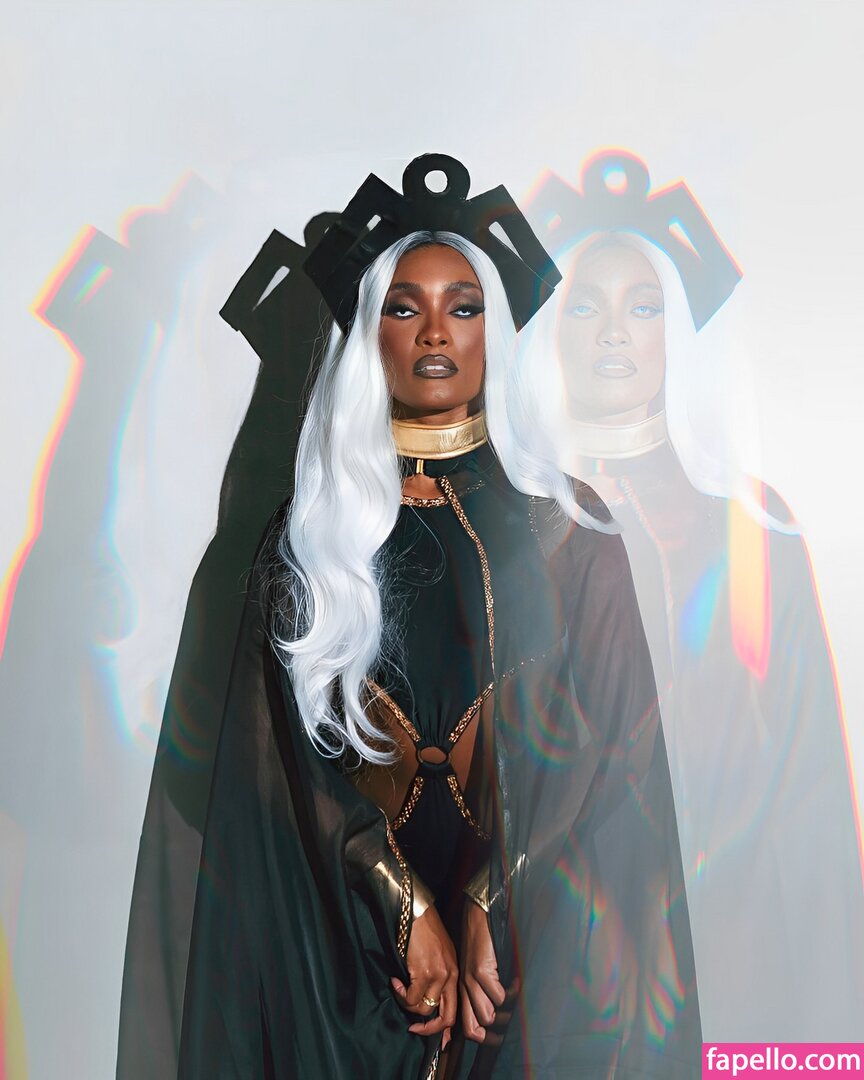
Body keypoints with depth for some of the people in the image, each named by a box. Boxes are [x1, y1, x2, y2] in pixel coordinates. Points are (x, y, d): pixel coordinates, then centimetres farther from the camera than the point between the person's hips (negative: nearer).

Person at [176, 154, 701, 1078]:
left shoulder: (565, 524, -1)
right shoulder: (311, 532, 0)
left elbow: (605, 738, -5)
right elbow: (292, 752, -4)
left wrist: (493, 907, -13)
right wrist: (408, 912, -12)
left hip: (541, 926, 0)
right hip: (348, 930, 0)